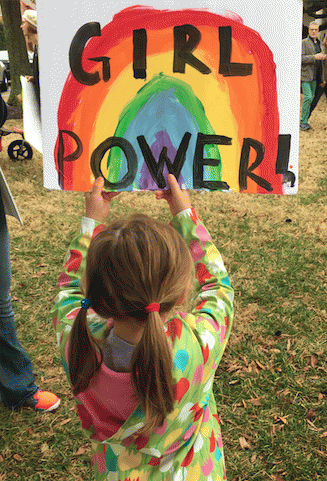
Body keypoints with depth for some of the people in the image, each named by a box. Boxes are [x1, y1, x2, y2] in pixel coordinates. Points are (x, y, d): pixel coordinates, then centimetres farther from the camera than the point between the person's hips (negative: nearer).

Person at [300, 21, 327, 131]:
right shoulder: (304, 43, -4)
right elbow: (301, 58, -14)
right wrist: (314, 57, -22)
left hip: (315, 76, 7)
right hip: (305, 74, -7)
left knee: (311, 98, 6)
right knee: (308, 97, -14)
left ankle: (305, 120, 12)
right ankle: (303, 122, -8)